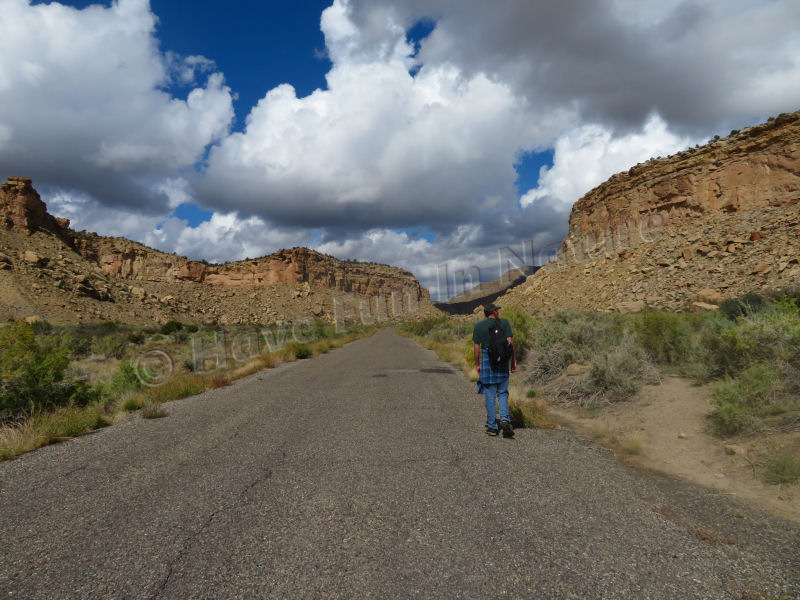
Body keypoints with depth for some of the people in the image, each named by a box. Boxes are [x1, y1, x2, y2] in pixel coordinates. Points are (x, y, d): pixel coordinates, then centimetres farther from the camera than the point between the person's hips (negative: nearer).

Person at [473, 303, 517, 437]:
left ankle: (492, 426, 10)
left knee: (490, 395, 6)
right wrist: (514, 361, 1)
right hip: (502, 361, 0)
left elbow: (476, 347, 2)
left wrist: (477, 364, 9)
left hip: (486, 360, 0)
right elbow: (510, 343, -4)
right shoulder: (504, 323, 1)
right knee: (502, 393, 11)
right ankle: (505, 420, -10)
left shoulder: (478, 326, 3)